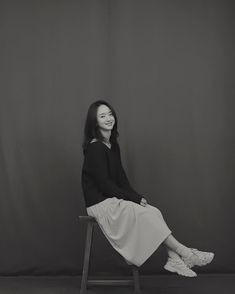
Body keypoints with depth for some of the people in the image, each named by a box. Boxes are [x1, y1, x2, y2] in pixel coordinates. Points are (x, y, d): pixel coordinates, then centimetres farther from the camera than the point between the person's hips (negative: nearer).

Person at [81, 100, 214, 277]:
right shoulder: (94, 148, -15)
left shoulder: (113, 145, 13)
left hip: (114, 199, 8)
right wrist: (134, 198, -14)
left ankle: (174, 259, -14)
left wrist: (136, 196, -1)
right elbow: (104, 184, -18)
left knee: (154, 212, -8)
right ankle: (185, 254, -11)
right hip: (100, 204, -8)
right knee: (147, 215, -17)